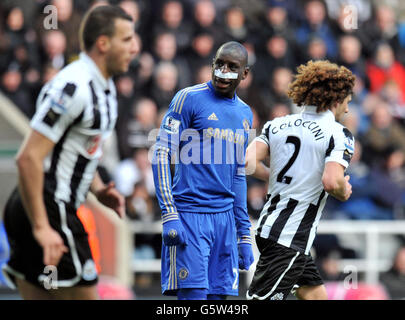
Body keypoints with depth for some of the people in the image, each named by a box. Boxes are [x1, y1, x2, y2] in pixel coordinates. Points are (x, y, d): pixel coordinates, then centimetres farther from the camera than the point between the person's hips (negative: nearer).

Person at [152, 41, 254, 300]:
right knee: (193, 295, -14)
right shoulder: (189, 98, -3)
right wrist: (169, 216, -16)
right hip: (190, 216, -6)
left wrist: (244, 234, 20)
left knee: (218, 296, 3)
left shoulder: (245, 113, 16)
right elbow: (161, 155, -7)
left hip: (225, 217, 6)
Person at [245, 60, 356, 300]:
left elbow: (248, 161, -1)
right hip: (292, 238, -8)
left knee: (316, 294, 16)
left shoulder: (277, 125, 10)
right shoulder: (339, 135, -8)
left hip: (268, 227, 8)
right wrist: (344, 193, 0)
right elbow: (331, 182, -22)